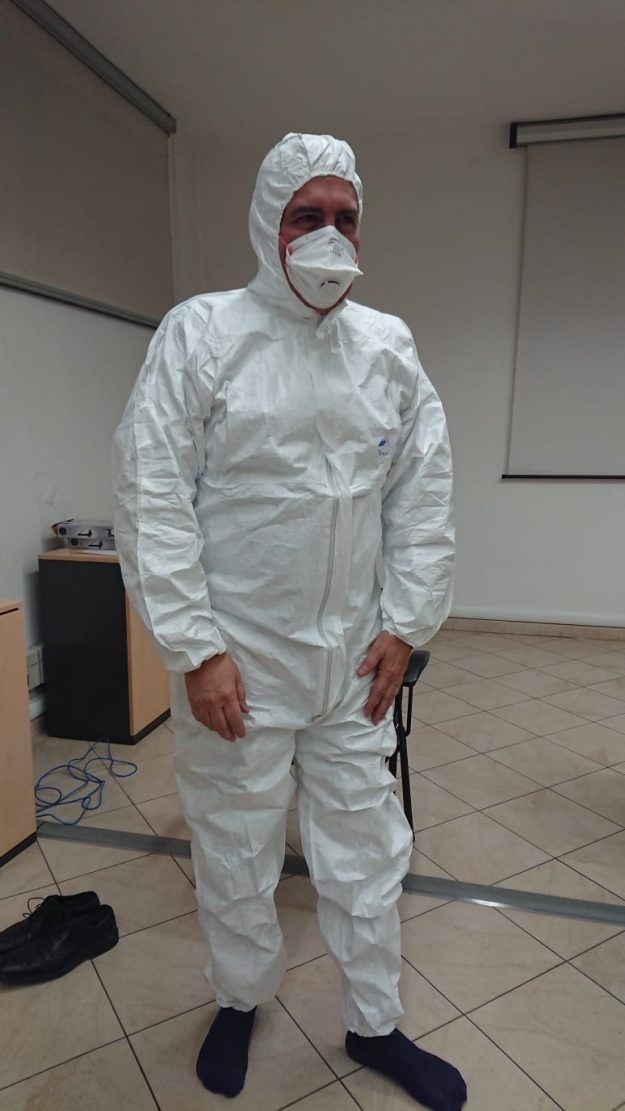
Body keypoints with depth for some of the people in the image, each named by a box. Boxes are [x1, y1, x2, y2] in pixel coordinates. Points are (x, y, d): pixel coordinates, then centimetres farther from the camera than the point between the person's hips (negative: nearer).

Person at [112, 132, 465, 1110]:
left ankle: (375, 1023, 41)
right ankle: (241, 998, 45)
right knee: (235, 848, 16)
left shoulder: (389, 345, 5)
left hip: (355, 654, 4)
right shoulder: (201, 333, -6)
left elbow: (424, 494, 6)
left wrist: (405, 626, 0)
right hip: (234, 655, -3)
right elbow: (152, 496, -11)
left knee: (367, 847, 16)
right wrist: (195, 646, -14)